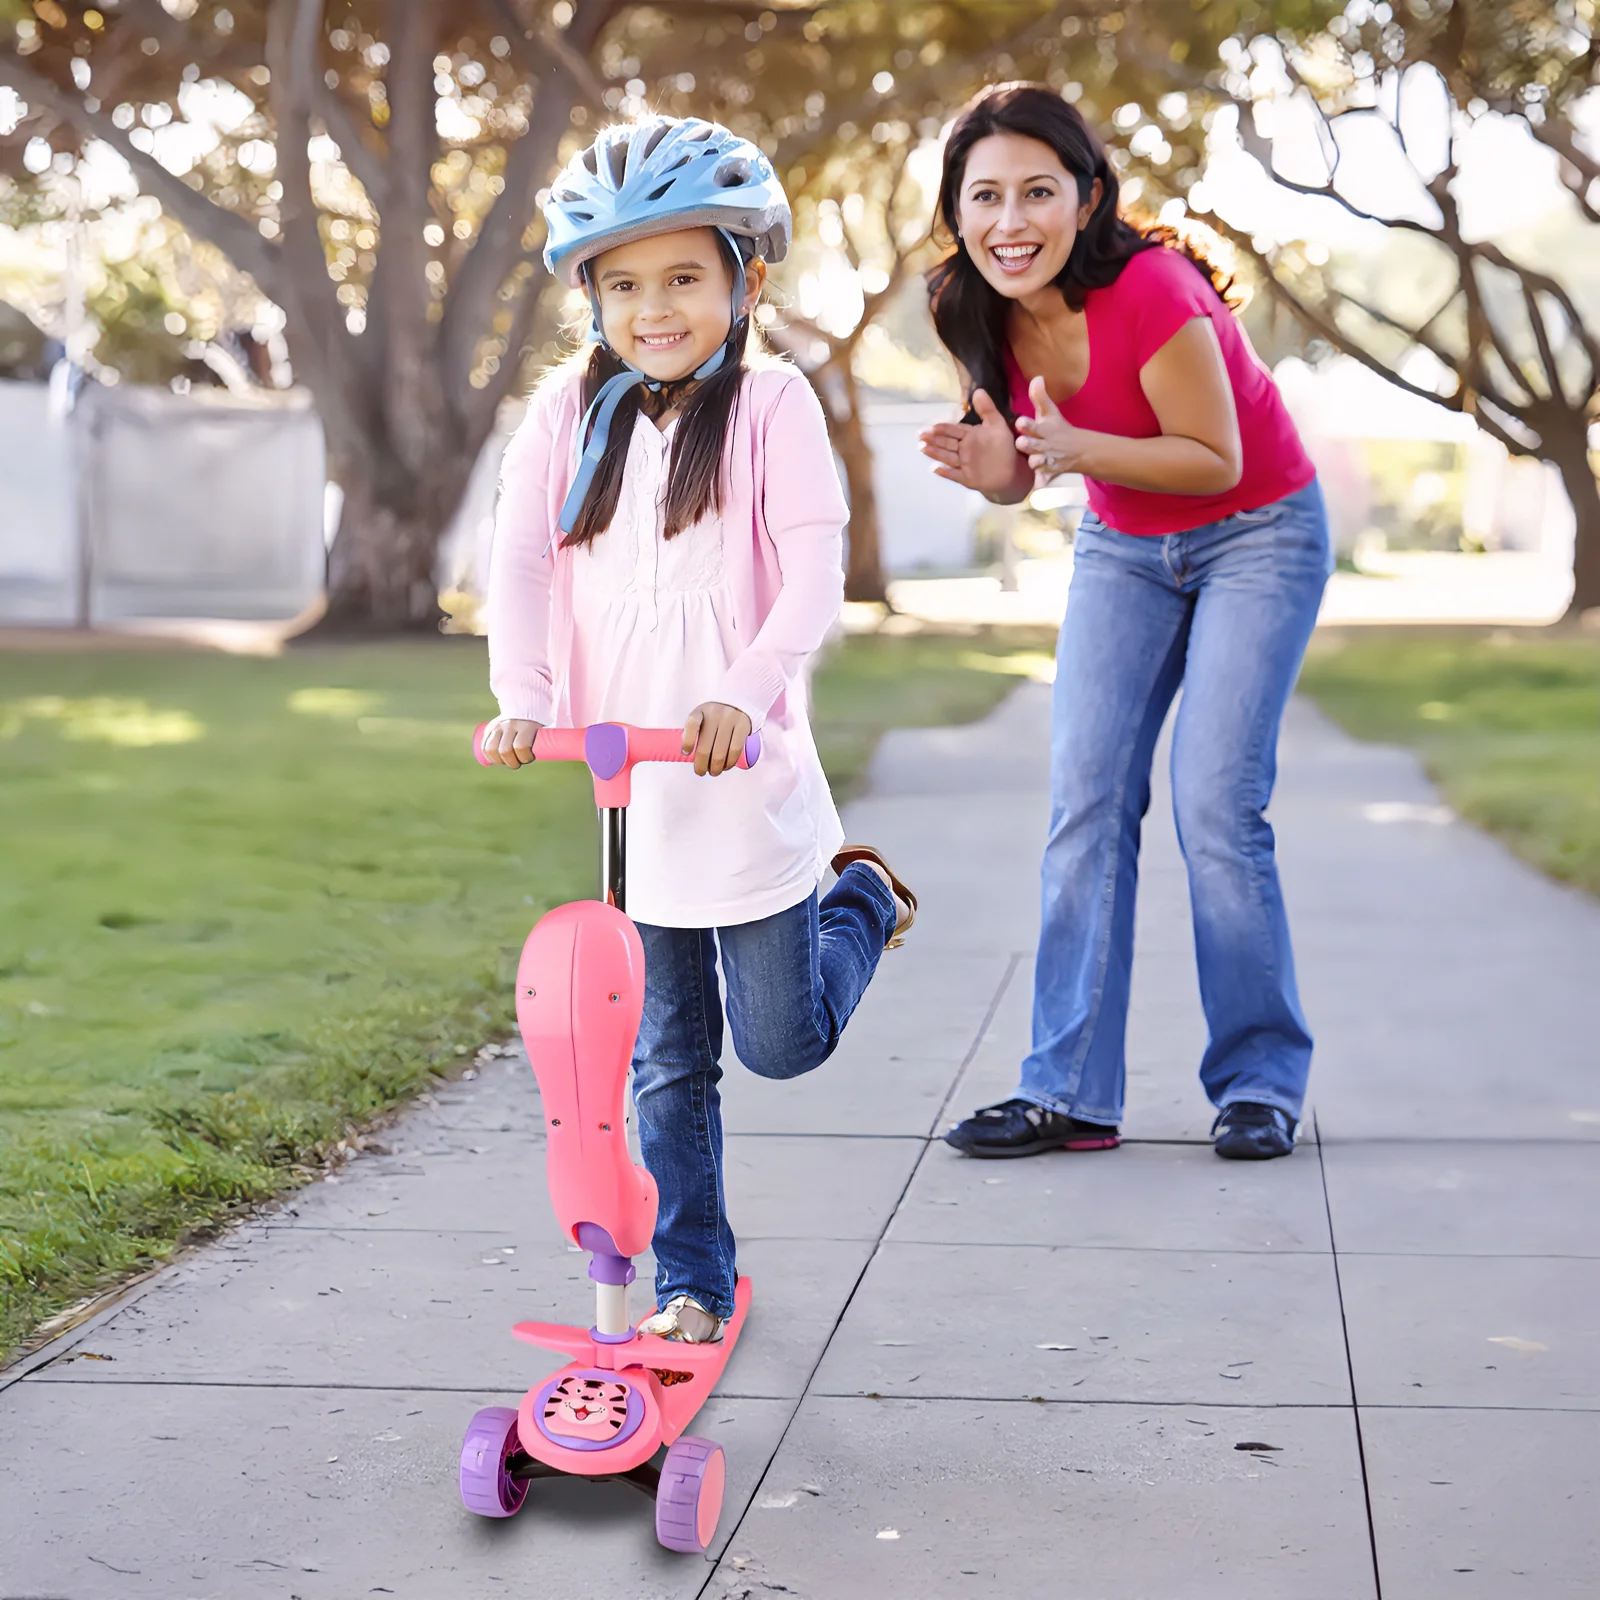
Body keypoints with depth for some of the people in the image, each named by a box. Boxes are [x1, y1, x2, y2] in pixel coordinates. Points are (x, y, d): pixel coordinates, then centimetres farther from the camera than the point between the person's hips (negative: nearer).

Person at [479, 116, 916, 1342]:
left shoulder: (769, 404, -5)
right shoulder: (568, 412, 3)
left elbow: (814, 569, -15)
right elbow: (522, 563, -4)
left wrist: (747, 690, -30)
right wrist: (523, 699, -20)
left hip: (741, 773, -3)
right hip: (617, 788, 3)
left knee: (784, 1043, 7)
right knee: (667, 1060, 9)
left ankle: (861, 898, 36)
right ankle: (693, 1283, 22)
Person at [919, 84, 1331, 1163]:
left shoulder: (1150, 291, -31)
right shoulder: (977, 312, -13)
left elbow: (1217, 460, -23)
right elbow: (1019, 475, -2)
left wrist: (1075, 449, -37)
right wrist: (993, 468, -25)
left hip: (1259, 535, -6)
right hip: (1123, 545, 6)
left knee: (1215, 802, -13)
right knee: (1086, 800, -3)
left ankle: (1261, 1084, 2)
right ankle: (1072, 1095, 0)